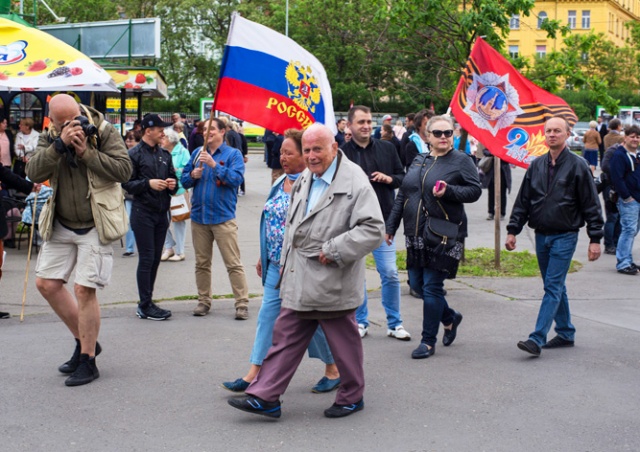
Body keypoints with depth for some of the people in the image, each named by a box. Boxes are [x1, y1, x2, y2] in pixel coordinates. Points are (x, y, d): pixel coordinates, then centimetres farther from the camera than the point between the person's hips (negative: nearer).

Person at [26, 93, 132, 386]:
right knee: (46, 283, 8)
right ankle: (85, 341, 24)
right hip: (61, 226, 6)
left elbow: (123, 170, -19)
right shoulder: (49, 138, 2)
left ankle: (88, 361, 5)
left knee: (84, 289, -8)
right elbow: (34, 173, -13)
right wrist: (59, 144, -24)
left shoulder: (104, 132, -10)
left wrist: (86, 152, -23)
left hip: (95, 225, -6)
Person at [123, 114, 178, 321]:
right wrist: (149, 183, -21)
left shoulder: (165, 154, 14)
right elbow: (127, 183, -9)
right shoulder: (134, 154, -5)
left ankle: (146, 303, 18)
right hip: (143, 212, -6)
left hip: (162, 212, 6)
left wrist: (173, 184, -2)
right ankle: (145, 306, 0)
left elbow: (173, 178, 20)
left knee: (155, 259, 9)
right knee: (146, 259, -6)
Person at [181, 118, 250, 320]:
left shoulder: (233, 154, -2)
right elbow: (184, 180, 13)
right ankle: (204, 301, 22)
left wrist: (214, 164, -23)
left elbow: (237, 179, -16)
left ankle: (242, 303, -2)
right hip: (199, 217, 5)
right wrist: (192, 175, -9)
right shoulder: (197, 153, 11)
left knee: (233, 263, -6)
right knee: (202, 263, 12)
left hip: (223, 217, -5)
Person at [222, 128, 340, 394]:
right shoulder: (280, 183, 10)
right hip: (277, 265, 8)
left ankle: (333, 370, 23)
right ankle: (255, 374, 10)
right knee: (268, 315, 6)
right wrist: (263, 257, 18)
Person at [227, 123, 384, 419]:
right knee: (285, 338, 9)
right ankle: (265, 397, 13)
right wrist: (286, 264, 17)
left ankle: (351, 397, 26)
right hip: (299, 282, 7)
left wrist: (332, 251, -21)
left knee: (344, 343, 8)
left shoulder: (354, 182, -13)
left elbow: (373, 229, -21)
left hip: (333, 281, -7)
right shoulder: (303, 180, 11)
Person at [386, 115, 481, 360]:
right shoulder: (418, 161, 15)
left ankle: (428, 341, 8)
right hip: (416, 234, 6)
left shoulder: (461, 161, -2)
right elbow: (402, 195, 18)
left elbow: (475, 190, -8)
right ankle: (450, 318, 33)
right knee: (416, 284, 8)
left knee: (432, 287, -5)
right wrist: (391, 226, 16)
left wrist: (449, 191, -23)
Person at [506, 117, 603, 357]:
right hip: (541, 235, 5)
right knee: (555, 286, 13)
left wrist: (595, 239, -8)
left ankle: (537, 339, -14)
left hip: (565, 236, -5)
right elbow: (523, 201, 12)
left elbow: (591, 204, -5)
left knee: (553, 287, -9)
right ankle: (565, 333, 25)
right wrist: (513, 230, 5)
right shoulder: (536, 166, 7)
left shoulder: (577, 165, -6)